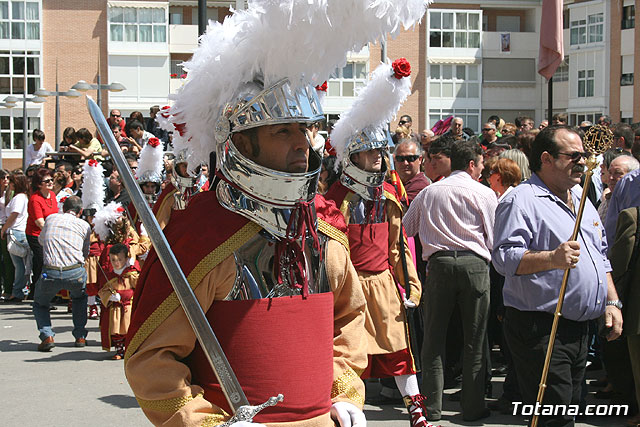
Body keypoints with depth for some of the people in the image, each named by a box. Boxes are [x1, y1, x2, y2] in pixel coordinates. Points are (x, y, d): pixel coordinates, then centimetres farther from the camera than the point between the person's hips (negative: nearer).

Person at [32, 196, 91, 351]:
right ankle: (80, 336, 24)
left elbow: (41, 240, 35)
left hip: (50, 273, 0)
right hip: (75, 273, 0)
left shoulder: (51, 218, 17)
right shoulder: (84, 225, 14)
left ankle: (47, 336, 3)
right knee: (79, 298, 33)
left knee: (39, 304, 25)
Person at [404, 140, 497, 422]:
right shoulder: (484, 194, 3)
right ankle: (473, 407, 9)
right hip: (474, 264, -2)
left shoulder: (428, 192, 12)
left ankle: (432, 406, 9)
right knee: (474, 340, 6)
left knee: (434, 338, 8)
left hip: (438, 264, 2)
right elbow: (493, 238, 4)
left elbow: (405, 229, 18)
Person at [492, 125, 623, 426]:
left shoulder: (581, 199, 18)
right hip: (539, 330, -9)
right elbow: (503, 258, -23)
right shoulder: (520, 200, -11)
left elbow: (601, 256, 25)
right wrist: (551, 258, -37)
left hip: (579, 328, 9)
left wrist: (612, 303, 15)